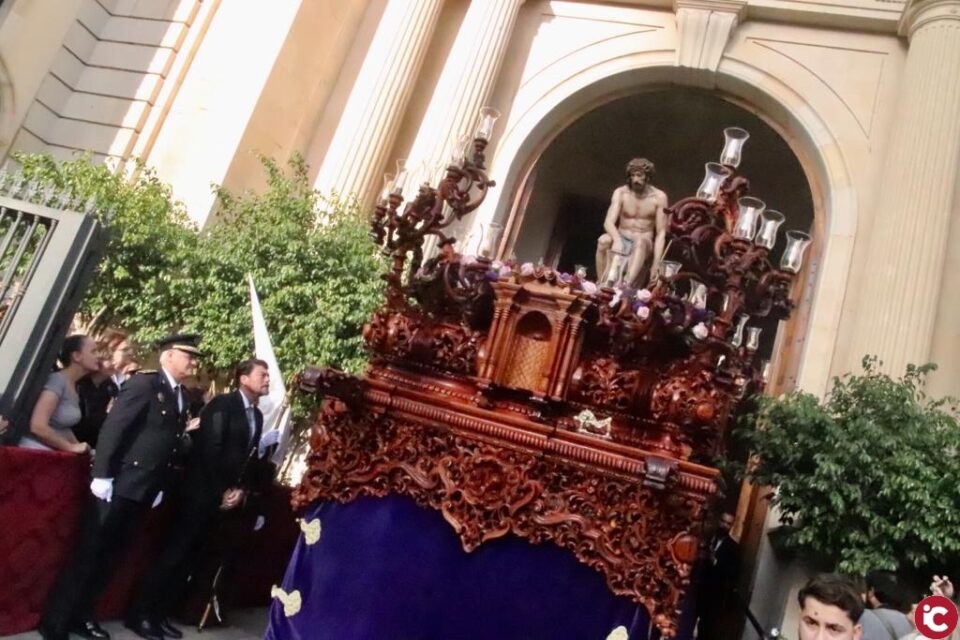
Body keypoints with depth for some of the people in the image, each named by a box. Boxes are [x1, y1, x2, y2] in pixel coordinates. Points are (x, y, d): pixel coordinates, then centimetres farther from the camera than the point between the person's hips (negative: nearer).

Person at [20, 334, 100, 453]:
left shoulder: (73, 386, 9)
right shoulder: (58, 380, -15)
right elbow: (38, 426, -23)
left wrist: (80, 447, 1)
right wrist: (71, 447, -13)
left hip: (52, 453, 8)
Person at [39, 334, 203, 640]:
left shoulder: (181, 397, 12)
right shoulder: (144, 383, -10)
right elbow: (112, 428, -15)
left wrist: (160, 485, 8)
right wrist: (102, 475, -19)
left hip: (144, 489, 7)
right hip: (120, 484, -7)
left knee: (109, 555, 15)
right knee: (90, 553, 1)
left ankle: (79, 615, 28)